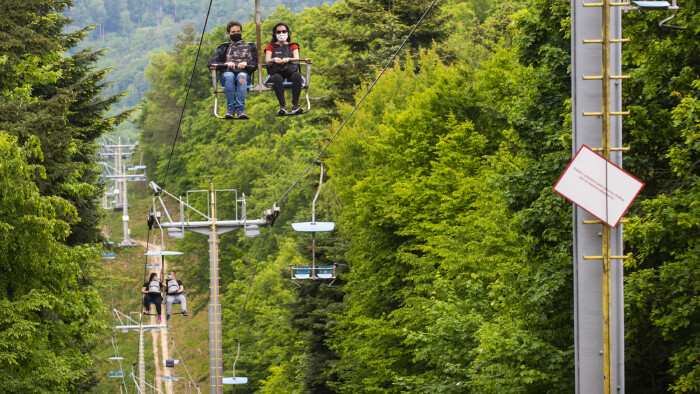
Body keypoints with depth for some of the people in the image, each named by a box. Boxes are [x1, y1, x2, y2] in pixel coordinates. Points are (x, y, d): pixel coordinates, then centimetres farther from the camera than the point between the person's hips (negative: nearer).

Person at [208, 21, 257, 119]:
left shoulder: (250, 47, 27)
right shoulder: (223, 48, 26)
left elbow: (255, 63, 11)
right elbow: (211, 63, 10)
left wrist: (246, 64, -12)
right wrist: (226, 64, -9)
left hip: (244, 74, 0)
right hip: (227, 73, 0)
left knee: (241, 76, -38)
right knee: (229, 76, -37)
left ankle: (240, 109, -49)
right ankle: (230, 109, -43)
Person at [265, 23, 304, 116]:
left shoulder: (293, 46, 25)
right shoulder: (271, 46, 24)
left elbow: (296, 60, 8)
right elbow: (267, 61, 7)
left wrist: (288, 59, -15)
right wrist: (275, 60, -16)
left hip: (291, 71, 1)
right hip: (276, 72, -1)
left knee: (297, 75, -37)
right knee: (277, 78, -39)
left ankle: (295, 105, -40)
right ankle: (282, 106, -44)